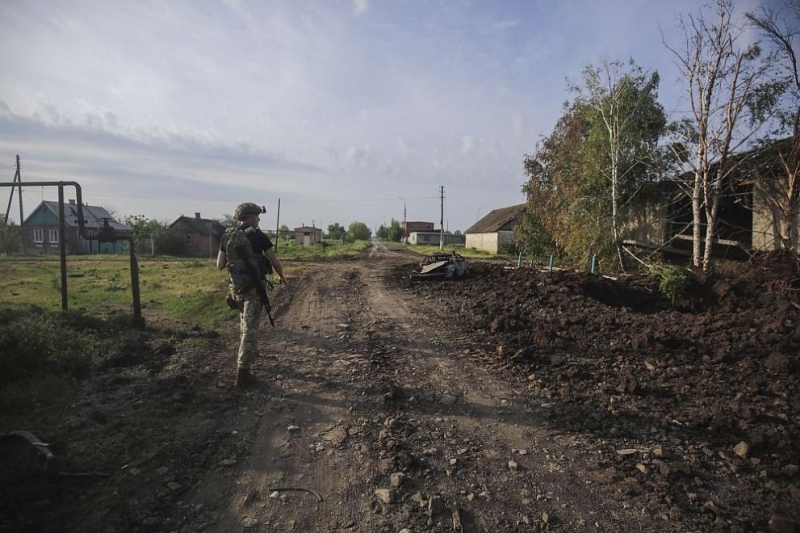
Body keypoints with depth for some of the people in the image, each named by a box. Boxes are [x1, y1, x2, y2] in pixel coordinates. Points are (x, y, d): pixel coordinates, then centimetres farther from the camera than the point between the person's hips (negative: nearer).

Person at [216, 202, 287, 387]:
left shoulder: (227, 236, 4)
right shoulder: (258, 235, -9)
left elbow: (220, 265, 4)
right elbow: (275, 261, -5)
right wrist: (282, 276, 14)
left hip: (235, 286, 5)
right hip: (253, 287, -5)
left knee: (244, 322, 27)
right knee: (250, 327, -1)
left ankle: (248, 353, 45)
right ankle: (243, 372, -3)